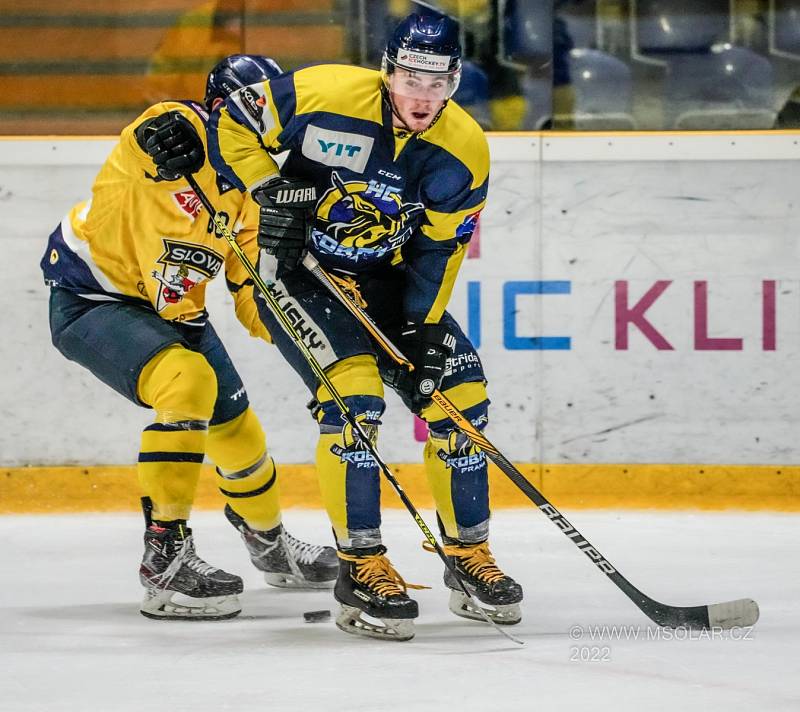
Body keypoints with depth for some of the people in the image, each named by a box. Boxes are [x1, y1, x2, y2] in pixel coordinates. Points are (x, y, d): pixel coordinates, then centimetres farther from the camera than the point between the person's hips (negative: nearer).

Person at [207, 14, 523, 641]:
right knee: (353, 391, -23)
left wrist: (423, 329, -13)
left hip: (381, 280, 5)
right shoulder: (326, 95, -23)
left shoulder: (464, 152, -12)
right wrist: (269, 193, -20)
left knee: (458, 393, -1)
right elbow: (231, 123, -11)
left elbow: (438, 252, -4)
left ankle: (469, 554, 14)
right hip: (292, 266, -5)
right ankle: (361, 567, -16)